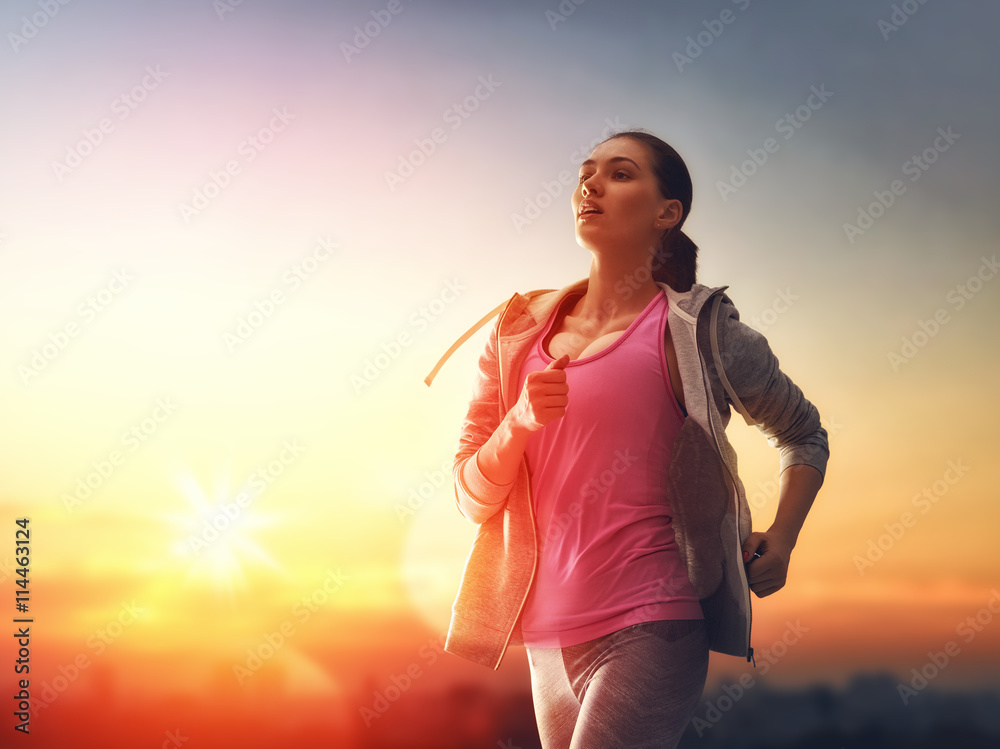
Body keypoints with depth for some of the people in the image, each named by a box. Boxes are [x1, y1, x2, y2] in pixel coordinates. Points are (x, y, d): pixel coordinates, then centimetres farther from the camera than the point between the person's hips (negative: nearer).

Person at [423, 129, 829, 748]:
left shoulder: (695, 327, -3)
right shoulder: (521, 330, 7)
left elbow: (805, 435, 12)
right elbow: (472, 499, 4)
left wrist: (780, 540, -2)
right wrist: (521, 418, -14)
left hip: (647, 631, -5)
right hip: (548, 635, 5)